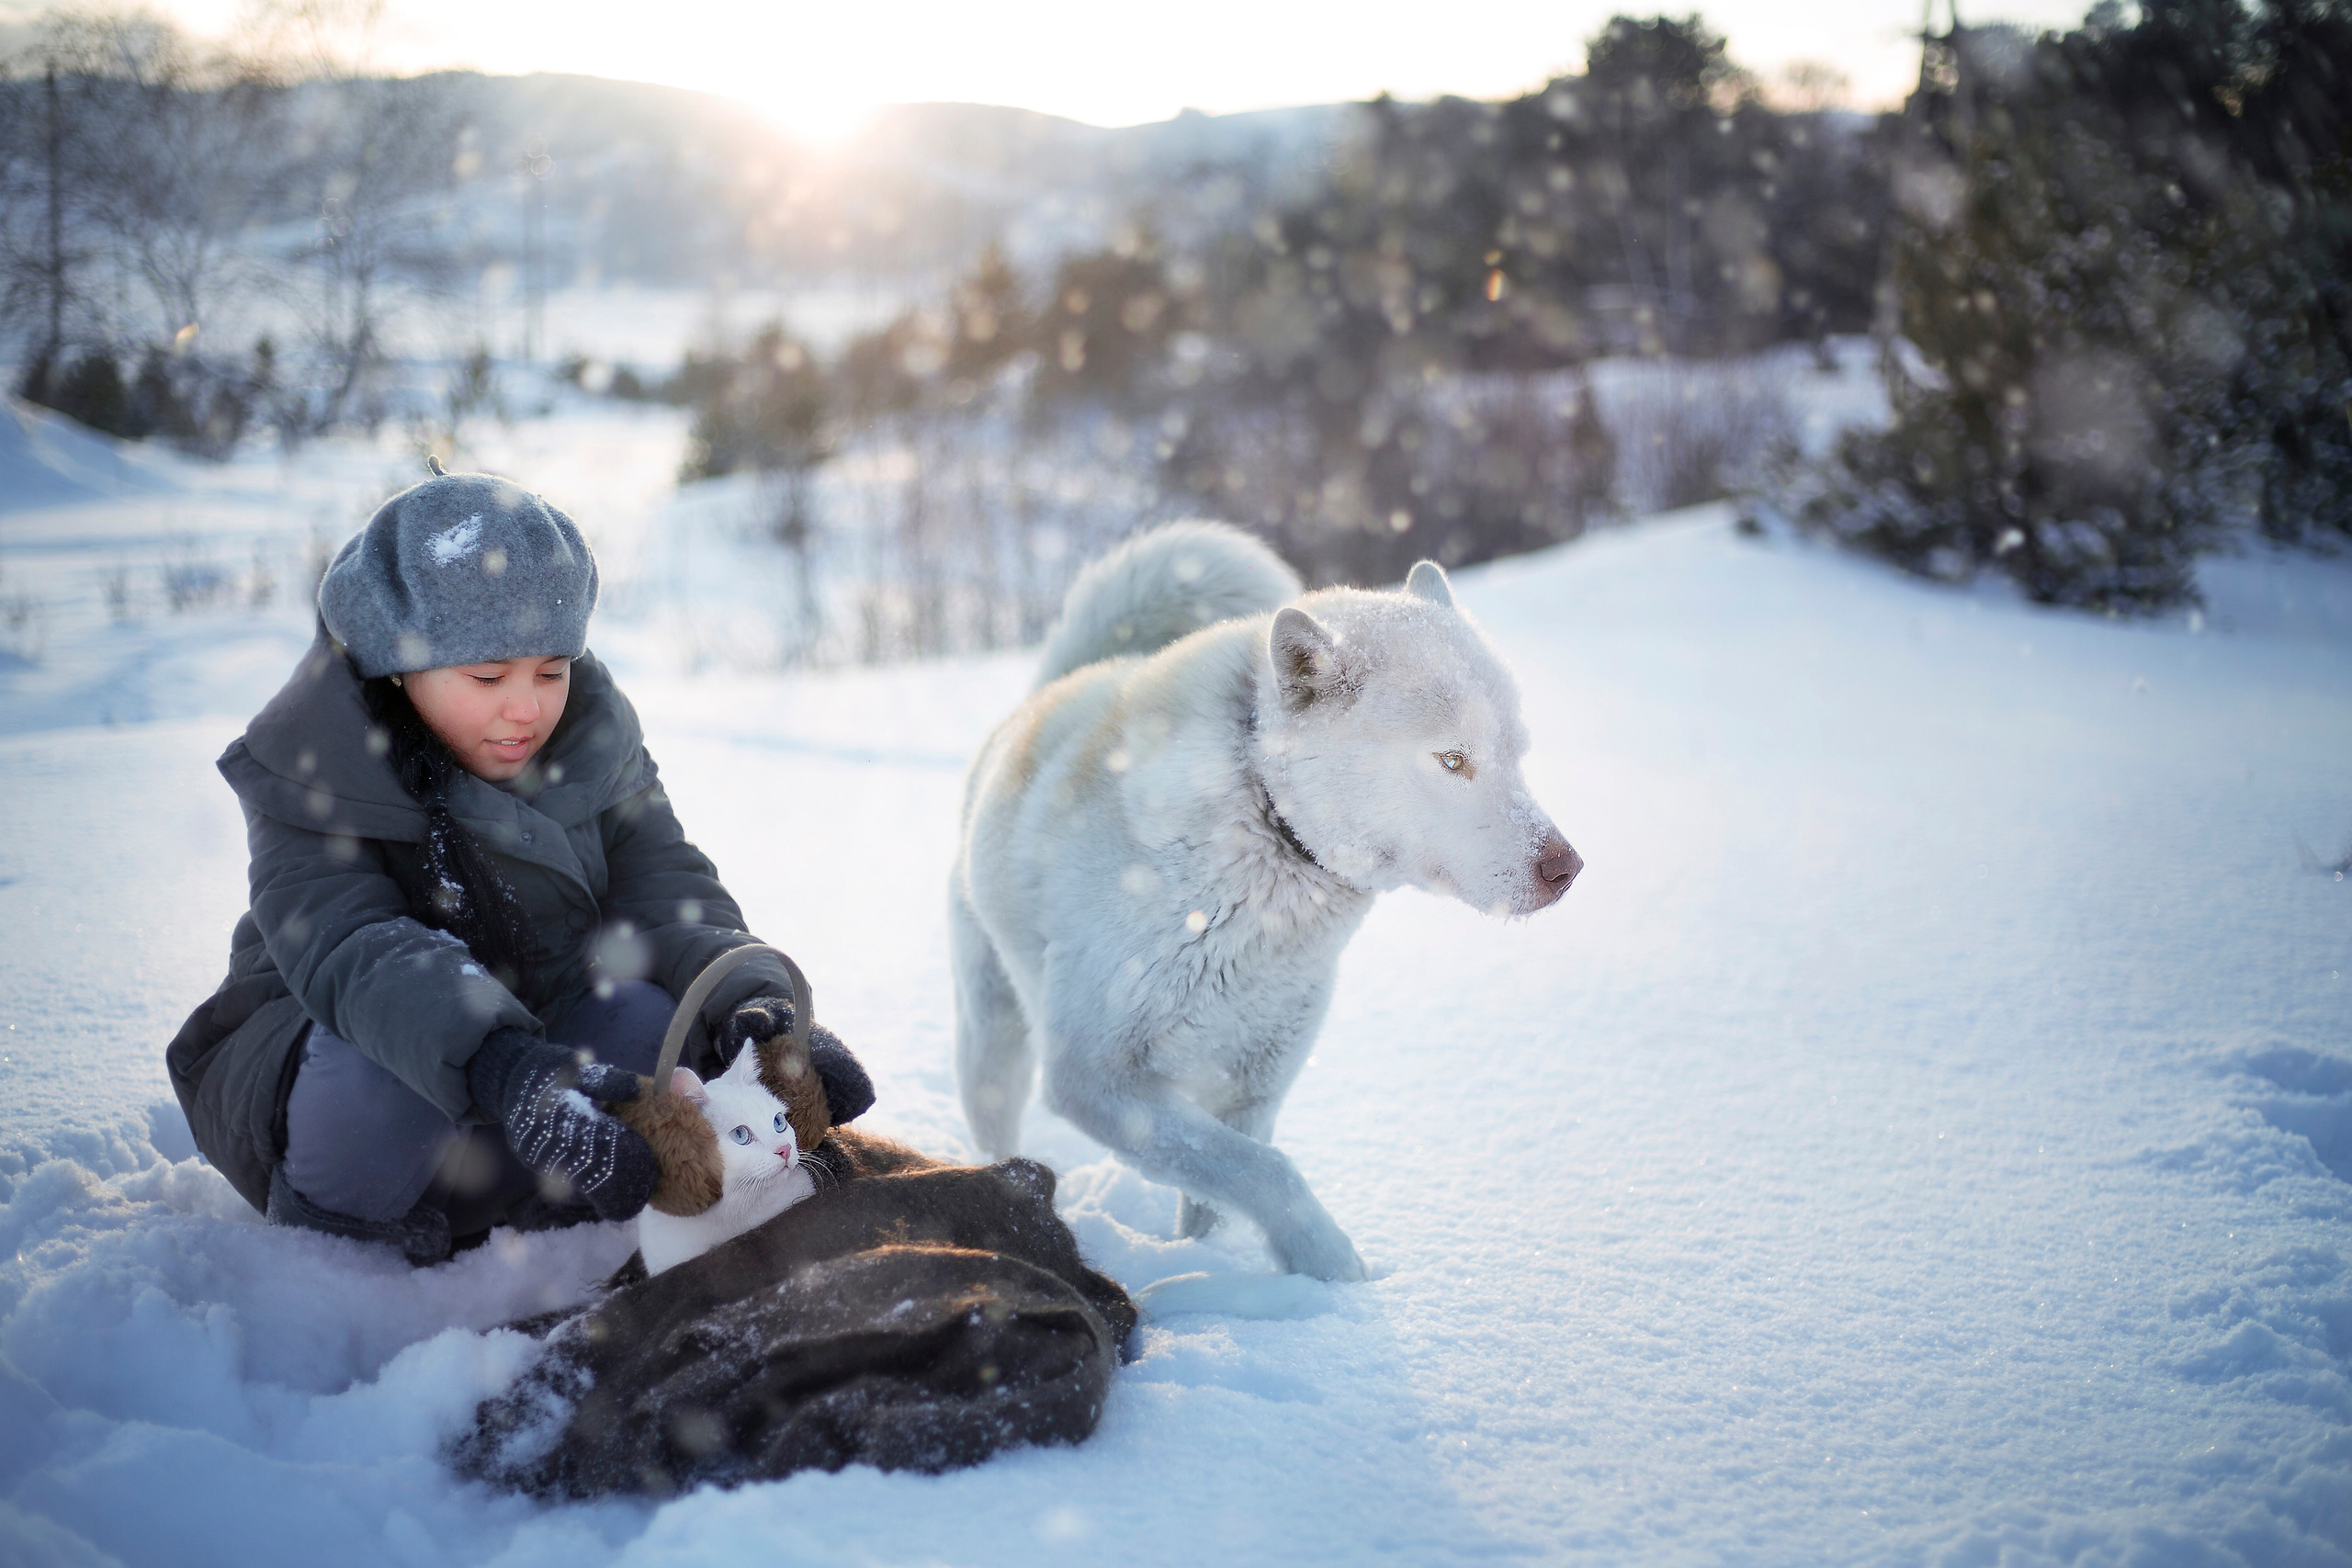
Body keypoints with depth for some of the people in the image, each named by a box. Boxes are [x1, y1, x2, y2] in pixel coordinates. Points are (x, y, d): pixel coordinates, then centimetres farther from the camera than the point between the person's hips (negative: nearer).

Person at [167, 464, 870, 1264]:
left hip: (541, 1037, 4)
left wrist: (752, 998, -37)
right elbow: (350, 949, -36)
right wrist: (500, 1067, -56)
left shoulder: (595, 743, -4)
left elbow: (665, 888, -13)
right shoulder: (312, 772, -19)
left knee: (657, 1015, -26)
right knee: (371, 1083, -38)